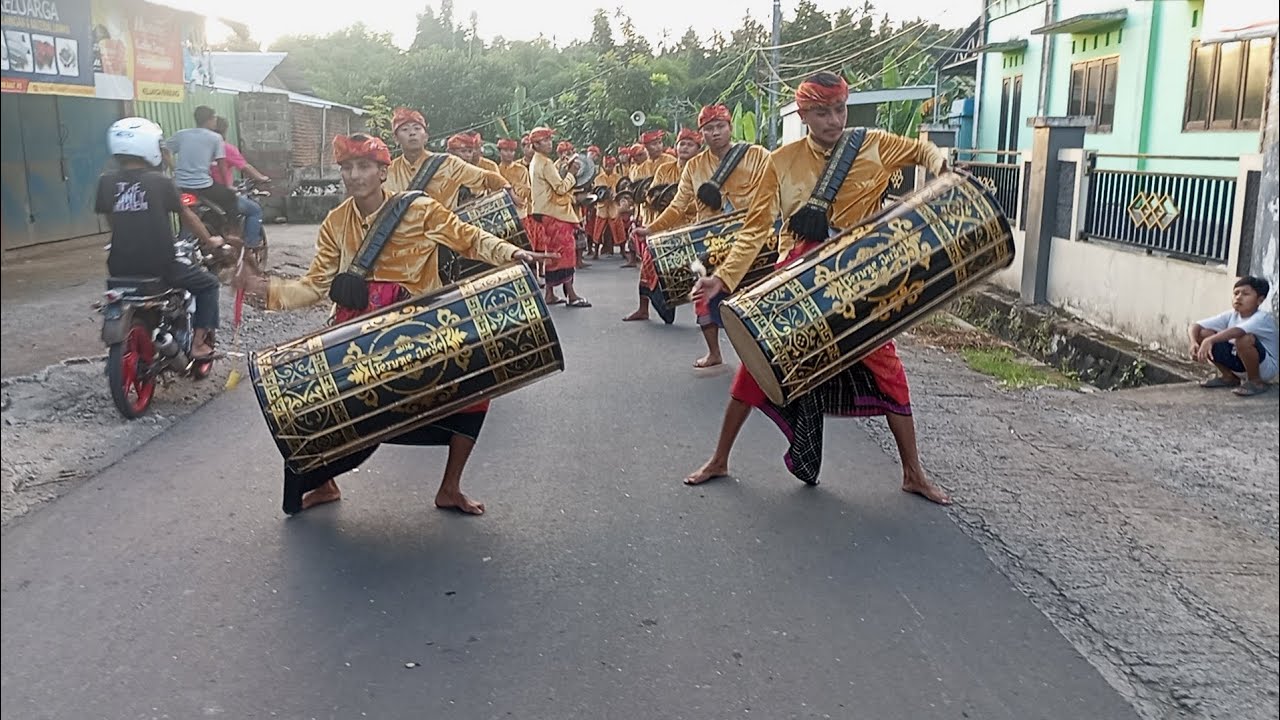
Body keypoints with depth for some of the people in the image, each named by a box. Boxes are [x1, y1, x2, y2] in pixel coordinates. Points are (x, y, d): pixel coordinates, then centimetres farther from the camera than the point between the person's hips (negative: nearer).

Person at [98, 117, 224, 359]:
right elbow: (187, 216, 4)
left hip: (120, 268, 4)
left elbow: (110, 220, 12)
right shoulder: (160, 181, -8)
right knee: (208, 283, 17)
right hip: (159, 266, -4)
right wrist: (209, 240, 21)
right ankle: (199, 343, 10)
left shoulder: (106, 181, 0)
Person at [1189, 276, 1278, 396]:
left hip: (1266, 367, -7)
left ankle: (1256, 382, -13)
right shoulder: (1231, 315, -3)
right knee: (1203, 333, -9)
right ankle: (1228, 377, 8)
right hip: (1239, 363, 7)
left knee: (1244, 338, -37)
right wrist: (1194, 343, -30)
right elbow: (1195, 326, -9)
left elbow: (1237, 331, -45)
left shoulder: (1262, 318, -23)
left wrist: (1210, 340, -55)